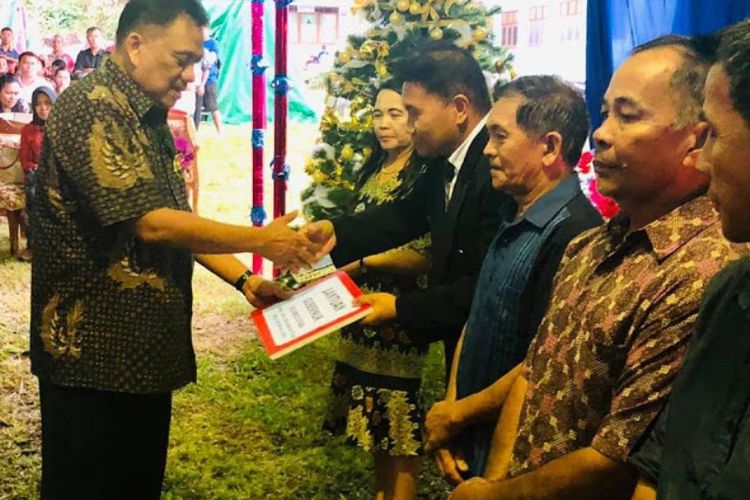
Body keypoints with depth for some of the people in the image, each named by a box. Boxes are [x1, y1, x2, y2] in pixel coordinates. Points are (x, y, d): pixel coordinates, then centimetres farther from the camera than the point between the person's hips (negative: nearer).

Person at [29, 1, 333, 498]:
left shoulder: (149, 118, 13)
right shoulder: (91, 106, -17)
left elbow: (177, 220, 16)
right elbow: (150, 223, -23)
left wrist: (243, 279, 3)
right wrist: (264, 240, -16)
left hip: (146, 346, 9)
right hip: (95, 347, -9)